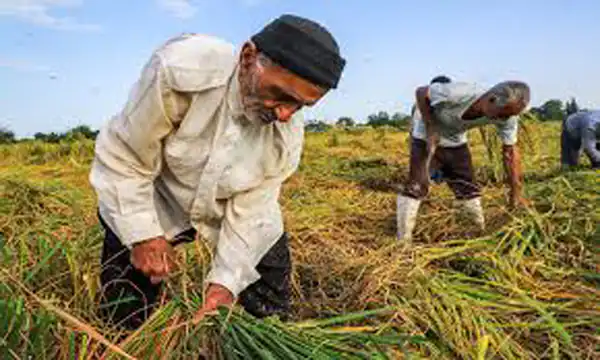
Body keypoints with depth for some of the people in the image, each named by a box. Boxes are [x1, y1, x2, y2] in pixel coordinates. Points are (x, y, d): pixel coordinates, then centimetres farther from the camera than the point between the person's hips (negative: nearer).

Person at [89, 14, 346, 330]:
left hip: (226, 207, 3)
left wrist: (227, 279, -22)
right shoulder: (180, 71, -34)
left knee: (271, 314, 8)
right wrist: (143, 234, -22)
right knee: (126, 321, 2)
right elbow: (122, 159, -23)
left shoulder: (288, 134, -22)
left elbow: (250, 211, -14)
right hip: (149, 205, -2)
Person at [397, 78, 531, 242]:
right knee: (416, 186, -14)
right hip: (426, 136, -5)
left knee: (468, 188, 6)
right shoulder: (456, 93, -39)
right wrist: (430, 130, -26)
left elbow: (510, 152, -13)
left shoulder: (507, 117, -22)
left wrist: (516, 192, -14)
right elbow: (421, 93, -22)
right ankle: (403, 241, -9)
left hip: (456, 141, 5)